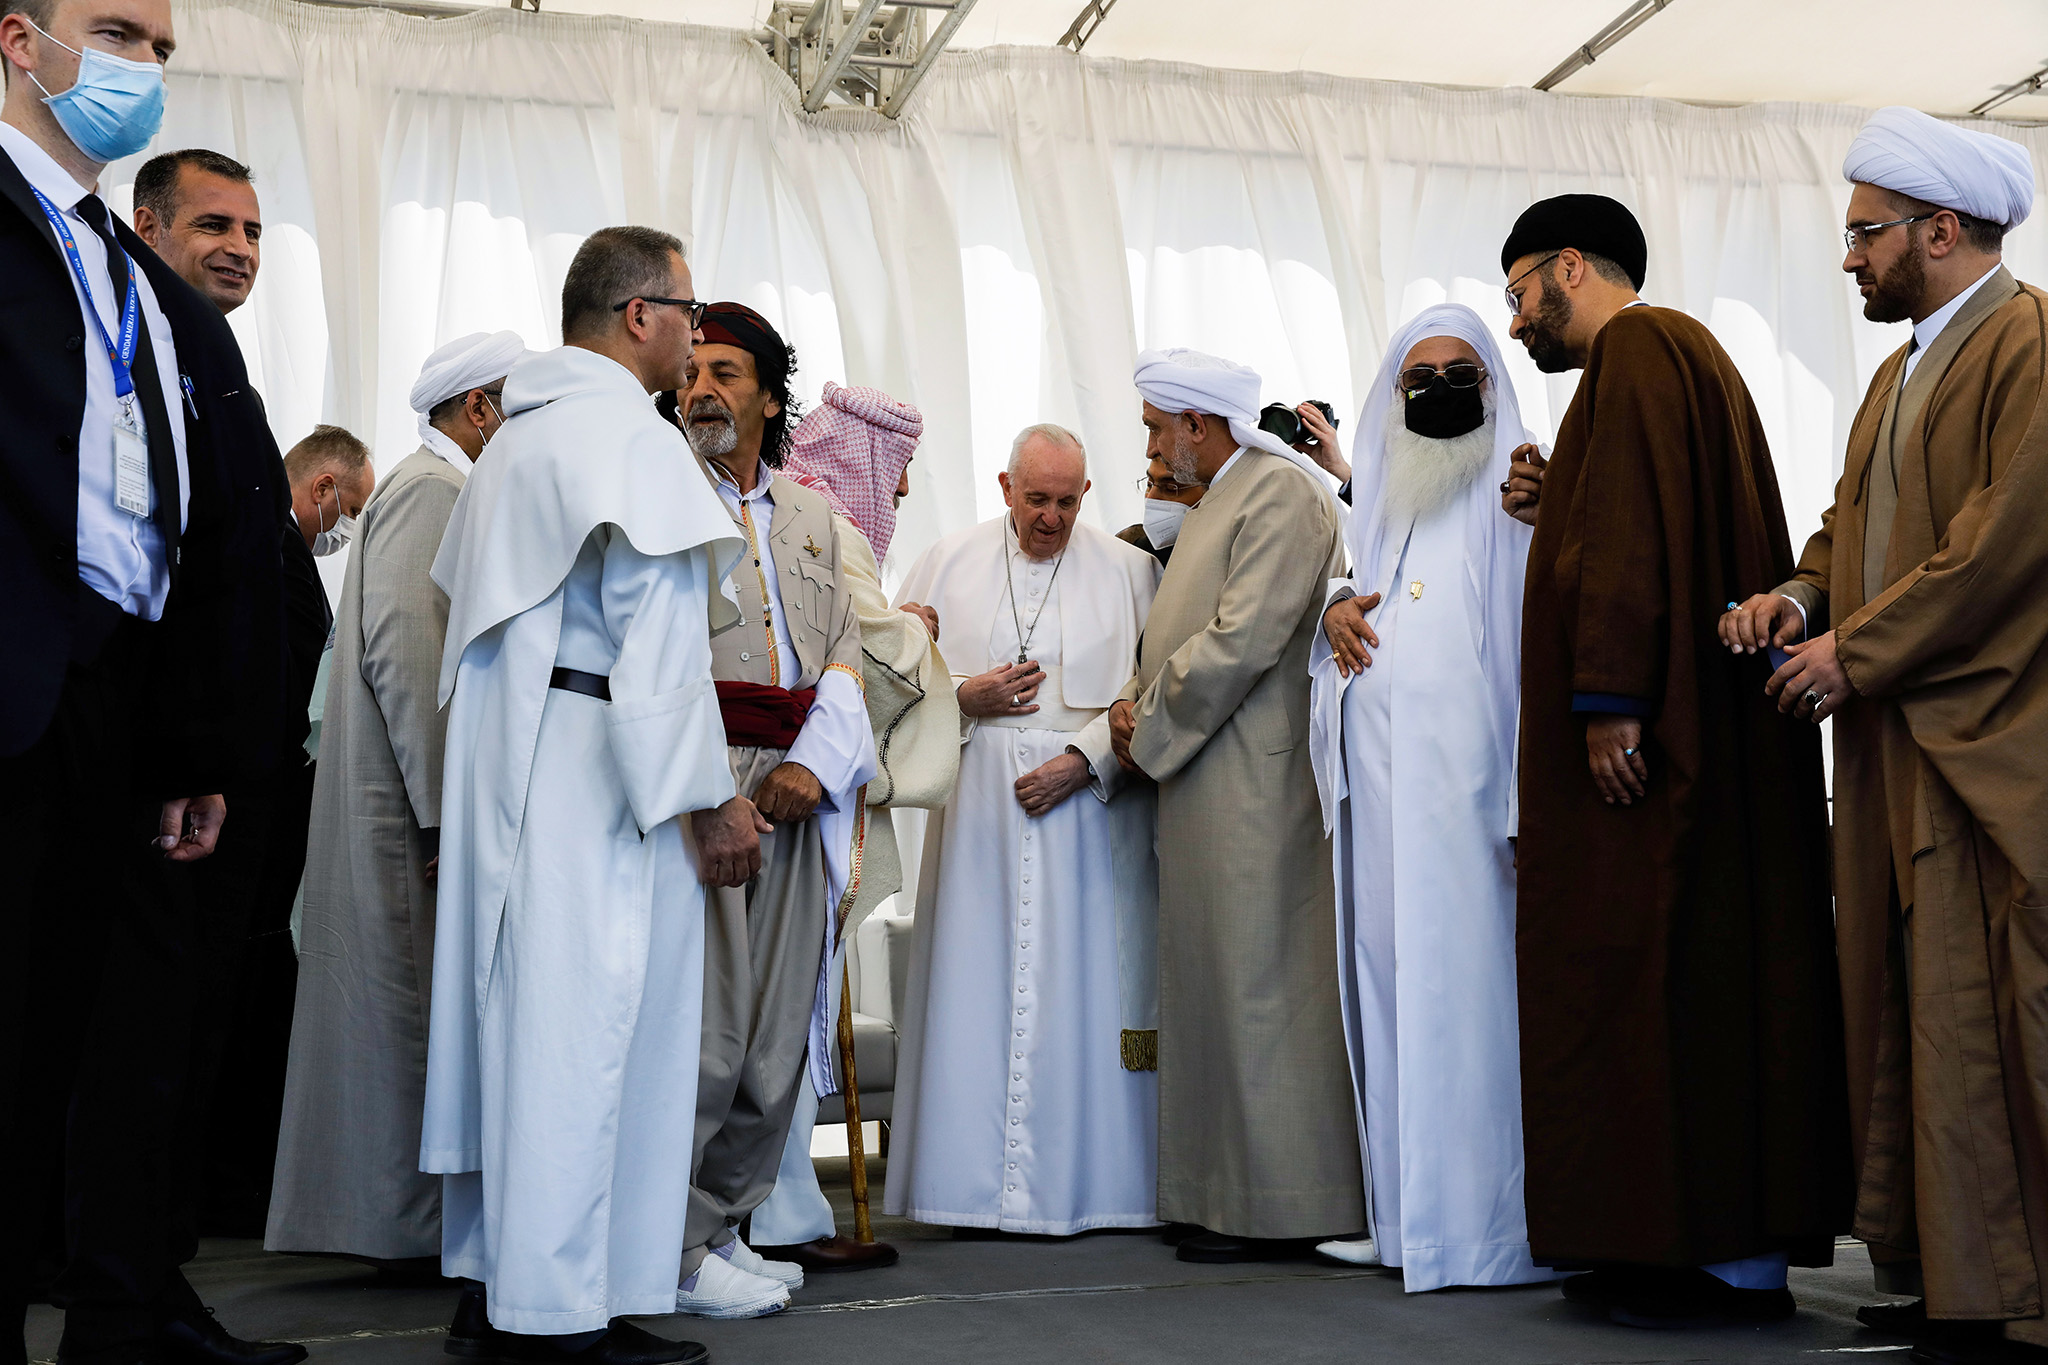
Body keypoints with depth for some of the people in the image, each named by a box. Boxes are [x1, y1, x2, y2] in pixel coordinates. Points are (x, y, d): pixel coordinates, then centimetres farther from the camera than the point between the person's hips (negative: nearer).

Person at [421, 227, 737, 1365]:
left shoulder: (513, 439, 20)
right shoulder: (629, 432, -10)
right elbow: (658, 639, -17)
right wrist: (712, 796, -15)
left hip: (502, 767, 10)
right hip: (592, 770, -10)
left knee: (512, 1004, 11)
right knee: (585, 1016, -6)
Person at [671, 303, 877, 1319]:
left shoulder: (810, 516, 19)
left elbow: (843, 653, 14)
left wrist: (815, 763, -4)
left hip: (796, 785, 6)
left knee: (778, 1028, 6)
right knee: (702, 1028, -8)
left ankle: (724, 1224, 19)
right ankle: (676, 1253, 3)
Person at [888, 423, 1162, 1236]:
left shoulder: (1128, 570, 5)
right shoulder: (949, 562, 10)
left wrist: (1083, 759, -13)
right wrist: (964, 695, -5)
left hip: (1089, 806, -1)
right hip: (981, 806, 1)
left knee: (1082, 984, -2)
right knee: (980, 982, -1)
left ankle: (1081, 1184, 5)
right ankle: (982, 1185, 6)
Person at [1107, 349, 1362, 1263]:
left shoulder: (1281, 492, -10)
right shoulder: (1216, 501, 21)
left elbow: (1242, 639, -19)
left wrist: (1146, 726, -10)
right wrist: (1140, 700, 6)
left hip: (1254, 783, -10)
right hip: (1207, 782, 10)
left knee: (1256, 984, -6)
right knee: (1215, 978, 11)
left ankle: (1278, 1205, 2)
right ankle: (1223, 1192, 19)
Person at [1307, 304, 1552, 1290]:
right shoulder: (1380, 504, 20)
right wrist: (1334, 611, 7)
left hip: (1466, 790, -7)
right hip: (1379, 791, 7)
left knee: (1469, 982, -7)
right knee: (1388, 980, 7)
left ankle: (1485, 1223, 1)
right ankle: (1406, 1213, 16)